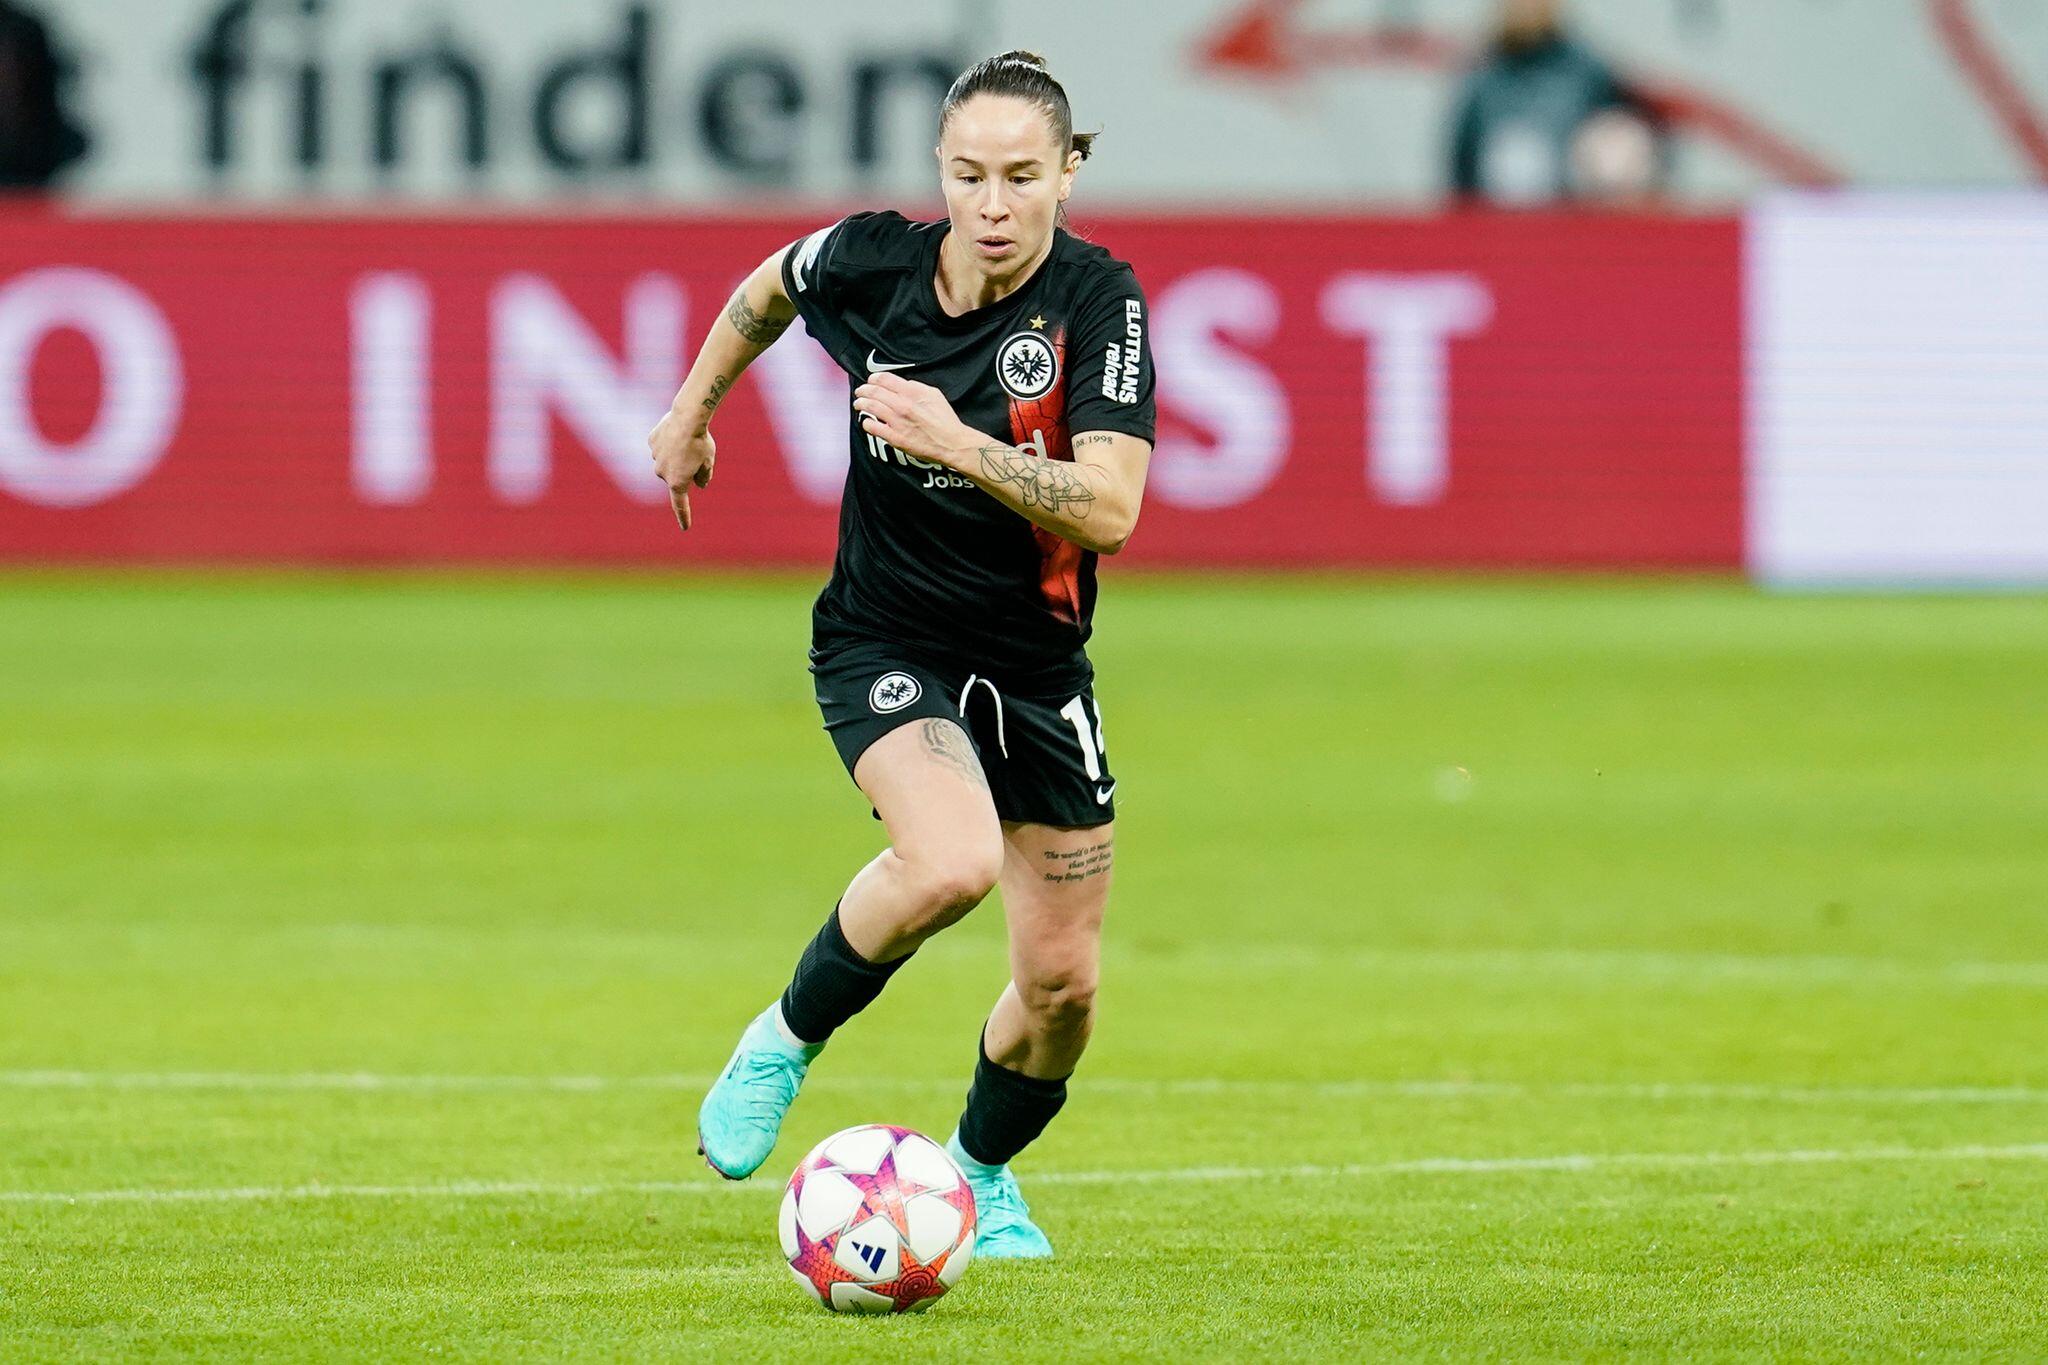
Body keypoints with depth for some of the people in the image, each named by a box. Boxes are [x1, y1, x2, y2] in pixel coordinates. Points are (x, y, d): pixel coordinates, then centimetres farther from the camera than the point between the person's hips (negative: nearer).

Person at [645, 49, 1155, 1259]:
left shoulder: (1097, 299, -17)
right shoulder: (873, 263, -12)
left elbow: (1110, 510, -26)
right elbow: (770, 287, 13)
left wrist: (960, 445, -36)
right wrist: (693, 409, 22)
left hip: (1036, 663, 2)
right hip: (886, 645, -2)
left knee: (1064, 981, 6)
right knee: (954, 859, -32)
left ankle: (983, 1174, 38)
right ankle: (787, 1042, -5)